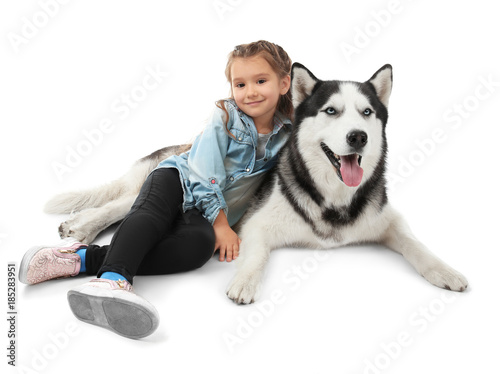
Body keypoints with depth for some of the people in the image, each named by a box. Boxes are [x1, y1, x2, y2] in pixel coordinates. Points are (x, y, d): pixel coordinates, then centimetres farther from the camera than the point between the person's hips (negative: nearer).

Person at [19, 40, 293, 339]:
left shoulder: (287, 131, 5)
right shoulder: (225, 118, -5)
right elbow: (205, 176, -9)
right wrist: (221, 222, -14)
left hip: (204, 213, 1)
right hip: (178, 180, 0)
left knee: (201, 245, -34)